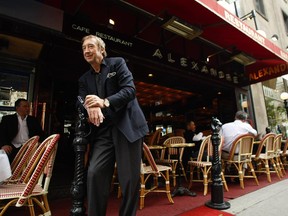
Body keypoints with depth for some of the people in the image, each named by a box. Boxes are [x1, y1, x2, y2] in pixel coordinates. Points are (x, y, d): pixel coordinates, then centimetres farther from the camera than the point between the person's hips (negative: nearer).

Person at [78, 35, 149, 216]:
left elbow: (130, 90, -8)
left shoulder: (118, 63, 6)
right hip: (103, 131, 4)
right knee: (94, 173, -9)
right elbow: (82, 103, 6)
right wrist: (90, 107, -20)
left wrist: (104, 102, -23)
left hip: (127, 126, -3)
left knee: (130, 177, 2)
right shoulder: (84, 79, 19)